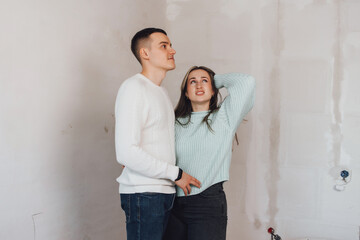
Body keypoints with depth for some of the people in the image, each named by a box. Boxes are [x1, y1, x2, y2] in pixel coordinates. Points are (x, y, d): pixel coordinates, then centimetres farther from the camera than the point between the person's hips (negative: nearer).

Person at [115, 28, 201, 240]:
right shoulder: (133, 88, -12)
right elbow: (126, 153, -20)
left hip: (165, 192, 8)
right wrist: (176, 173, -14)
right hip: (143, 194, -8)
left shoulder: (162, 92, 18)